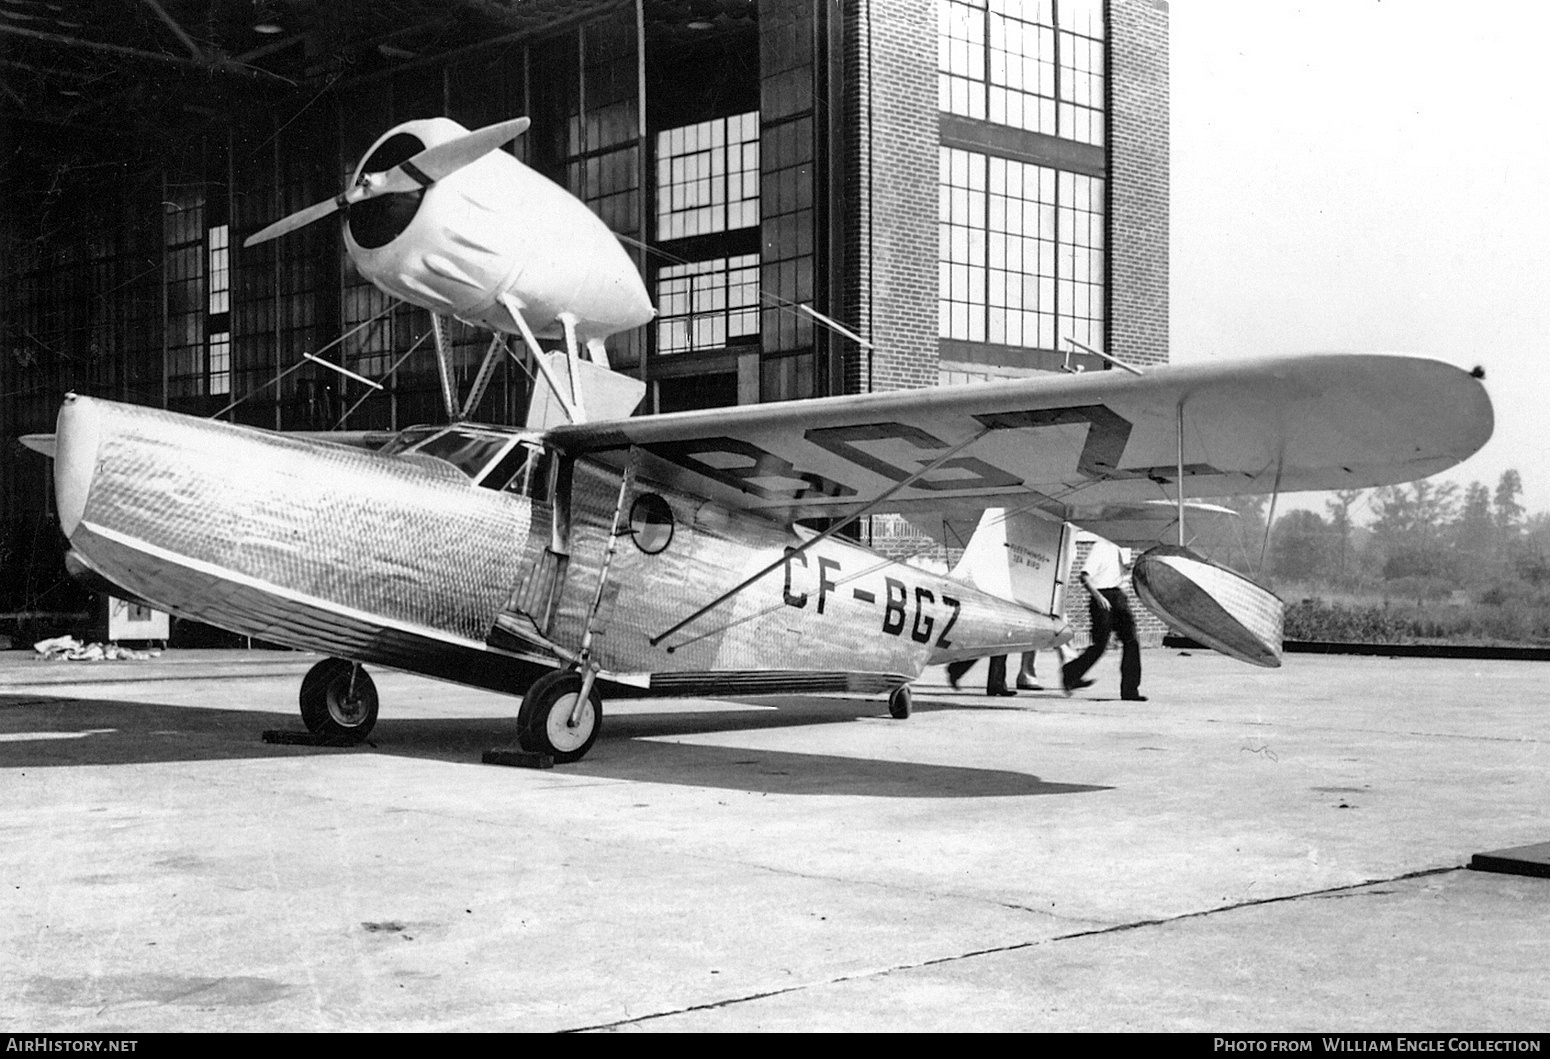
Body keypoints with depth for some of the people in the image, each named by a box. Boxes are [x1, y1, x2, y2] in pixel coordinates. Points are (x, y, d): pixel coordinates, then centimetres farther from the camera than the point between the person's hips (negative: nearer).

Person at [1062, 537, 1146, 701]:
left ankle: (1129, 690, 0)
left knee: (1131, 642, -2)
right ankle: (1070, 674, 19)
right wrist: (1098, 596, -31)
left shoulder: (1115, 548, 13)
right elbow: (1085, 577, -21)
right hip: (1103, 598, -8)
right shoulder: (1100, 547, -13)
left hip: (1118, 596, 8)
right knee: (1100, 645, -4)